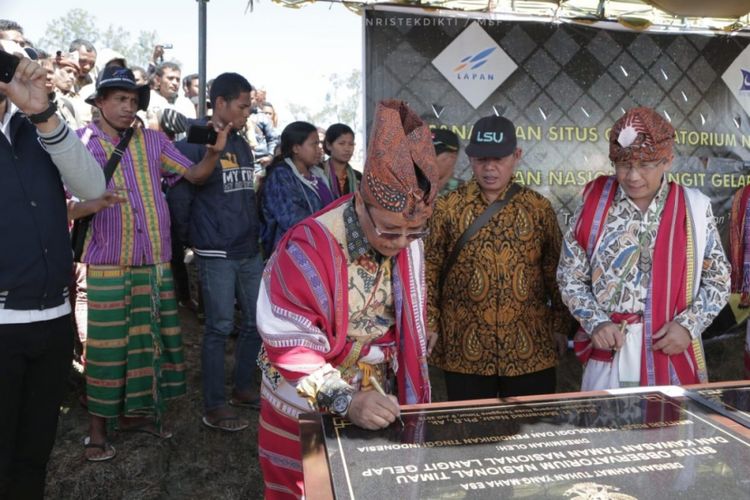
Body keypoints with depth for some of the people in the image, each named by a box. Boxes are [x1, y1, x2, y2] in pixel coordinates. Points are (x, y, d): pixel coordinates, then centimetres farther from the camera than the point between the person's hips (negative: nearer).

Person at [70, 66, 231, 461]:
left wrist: (214, 151, -14)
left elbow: (195, 175, 5)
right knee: (106, 346, 2)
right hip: (107, 263, -4)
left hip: (155, 261, 4)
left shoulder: (153, 140, 6)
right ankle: (97, 426, 18)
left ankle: (134, 411, 30)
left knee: (148, 339, 13)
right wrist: (98, 202, -27)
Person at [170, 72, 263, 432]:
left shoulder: (242, 145, 15)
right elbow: (179, 196, -11)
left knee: (258, 321, 12)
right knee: (219, 328, -1)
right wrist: (194, 237, -3)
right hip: (216, 254, -7)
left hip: (250, 251, 8)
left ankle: (243, 388, 30)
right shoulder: (194, 143, -10)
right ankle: (214, 408, 12)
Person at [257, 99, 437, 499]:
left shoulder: (407, 242, -8)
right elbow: (291, 346, -27)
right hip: (305, 412, -5)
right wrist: (346, 401, -37)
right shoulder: (307, 249, -27)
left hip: (376, 406, 5)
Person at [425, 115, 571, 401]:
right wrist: (430, 324, -6)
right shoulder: (447, 208, 0)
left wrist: (561, 324, 6)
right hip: (464, 347, -1)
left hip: (531, 347, 1)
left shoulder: (539, 207, 4)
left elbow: (556, 272, 8)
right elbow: (430, 271, 0)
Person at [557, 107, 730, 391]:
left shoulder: (694, 208, -3)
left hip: (673, 357, 0)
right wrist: (596, 322, -12)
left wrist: (689, 325, -10)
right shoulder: (594, 202, -3)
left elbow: (718, 281, 5)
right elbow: (570, 277, 1)